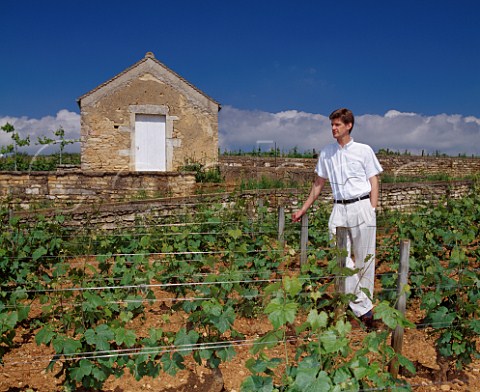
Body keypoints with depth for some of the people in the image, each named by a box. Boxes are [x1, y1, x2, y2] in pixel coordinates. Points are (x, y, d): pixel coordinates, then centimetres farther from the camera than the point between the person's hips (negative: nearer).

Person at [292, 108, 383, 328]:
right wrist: (303, 209, 20)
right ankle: (363, 309, 0)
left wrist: (372, 211, -6)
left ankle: (365, 304, 16)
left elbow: (374, 182, 4)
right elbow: (318, 184, 20)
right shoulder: (326, 153, 12)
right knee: (341, 259, -5)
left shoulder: (364, 150, 4)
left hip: (362, 206, -3)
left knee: (364, 259, 2)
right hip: (339, 210, 3)